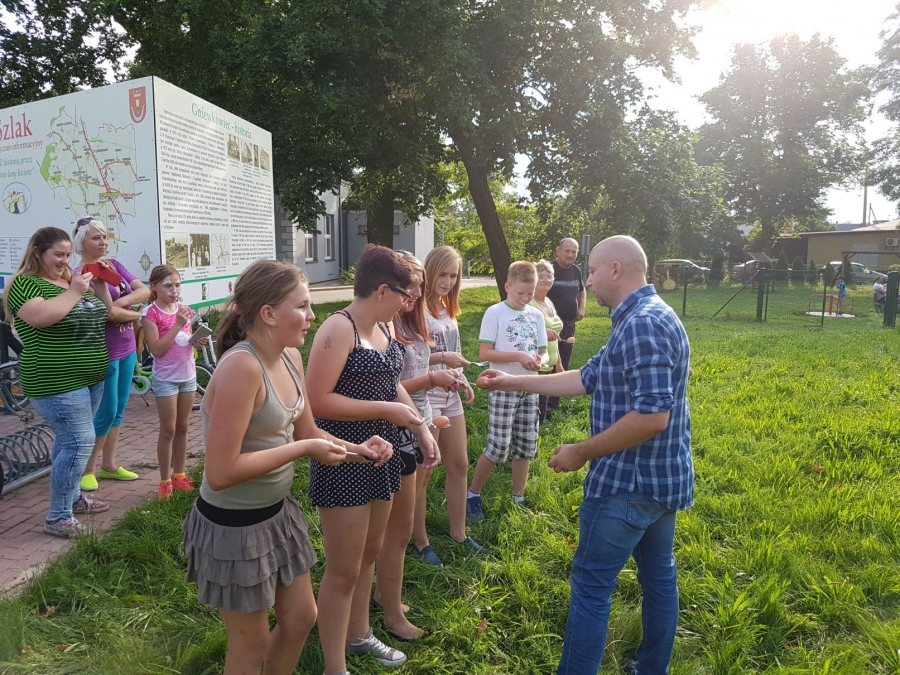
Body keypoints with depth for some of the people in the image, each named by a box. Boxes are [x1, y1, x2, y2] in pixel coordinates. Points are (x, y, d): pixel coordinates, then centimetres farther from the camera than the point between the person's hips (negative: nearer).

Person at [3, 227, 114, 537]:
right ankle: (57, 518, -2)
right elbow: (40, 317, -29)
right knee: (79, 442, -12)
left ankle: (72, 496, 30)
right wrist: (73, 292, -21)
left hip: (91, 378, 8)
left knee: (69, 440, 17)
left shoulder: (72, 280, 14)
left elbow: (104, 314, 20)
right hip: (57, 384, -8)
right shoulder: (25, 283, -10)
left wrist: (100, 285, 5)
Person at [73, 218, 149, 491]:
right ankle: (88, 468, 17)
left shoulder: (115, 264, 9)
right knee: (107, 411, 0)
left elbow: (144, 291, 2)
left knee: (119, 408, 14)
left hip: (127, 347, 7)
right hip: (104, 352, -7)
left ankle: (109, 464, 26)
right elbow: (106, 312, -22)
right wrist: (135, 314, -7)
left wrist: (123, 302, -15)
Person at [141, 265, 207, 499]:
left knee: (182, 428, 13)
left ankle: (179, 475, 24)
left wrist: (198, 341, -5)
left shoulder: (184, 309, 7)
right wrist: (177, 325, -24)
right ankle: (165, 481, 13)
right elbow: (157, 349, -19)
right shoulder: (151, 313, -11)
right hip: (166, 379, -6)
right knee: (168, 430, 1)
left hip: (188, 375, 6)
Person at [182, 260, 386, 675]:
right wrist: (303, 449, -24)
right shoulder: (241, 366, -29)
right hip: (234, 525, -8)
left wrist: (357, 449, -7)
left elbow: (307, 431, 8)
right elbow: (221, 472, -29)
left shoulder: (290, 357, -2)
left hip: (278, 511, 8)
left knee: (301, 618, 24)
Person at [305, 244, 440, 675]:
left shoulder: (383, 328, 6)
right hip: (344, 462, -9)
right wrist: (386, 410, -22)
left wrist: (421, 429, 6)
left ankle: (358, 635, 45)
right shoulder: (339, 329, -20)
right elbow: (317, 401, -26)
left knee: (369, 554, 24)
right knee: (343, 571, 5)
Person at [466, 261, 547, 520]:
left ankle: (518, 499, 26)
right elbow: (484, 353, -12)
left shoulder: (537, 315, 8)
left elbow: (543, 352, 11)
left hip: (529, 389, 5)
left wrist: (540, 361, -12)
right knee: (498, 448, -5)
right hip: (503, 389, -5)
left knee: (526, 447, 10)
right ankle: (472, 495, 14)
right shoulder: (495, 313, -7)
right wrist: (518, 356, -21)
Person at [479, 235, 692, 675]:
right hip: (662, 479, 10)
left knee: (591, 583, 1)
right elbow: (588, 379, 14)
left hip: (628, 483, -10)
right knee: (658, 574, 21)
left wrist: (581, 453, -19)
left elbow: (651, 416, -29)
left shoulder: (642, 324, -22)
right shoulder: (649, 318, 12)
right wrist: (513, 382, 14)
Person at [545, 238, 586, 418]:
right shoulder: (549, 269, -14)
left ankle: (554, 402, 26)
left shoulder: (576, 271, 8)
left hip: (569, 324, 8)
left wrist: (581, 308, 8)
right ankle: (545, 405, -1)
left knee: (563, 365, 14)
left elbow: (582, 291, 26)